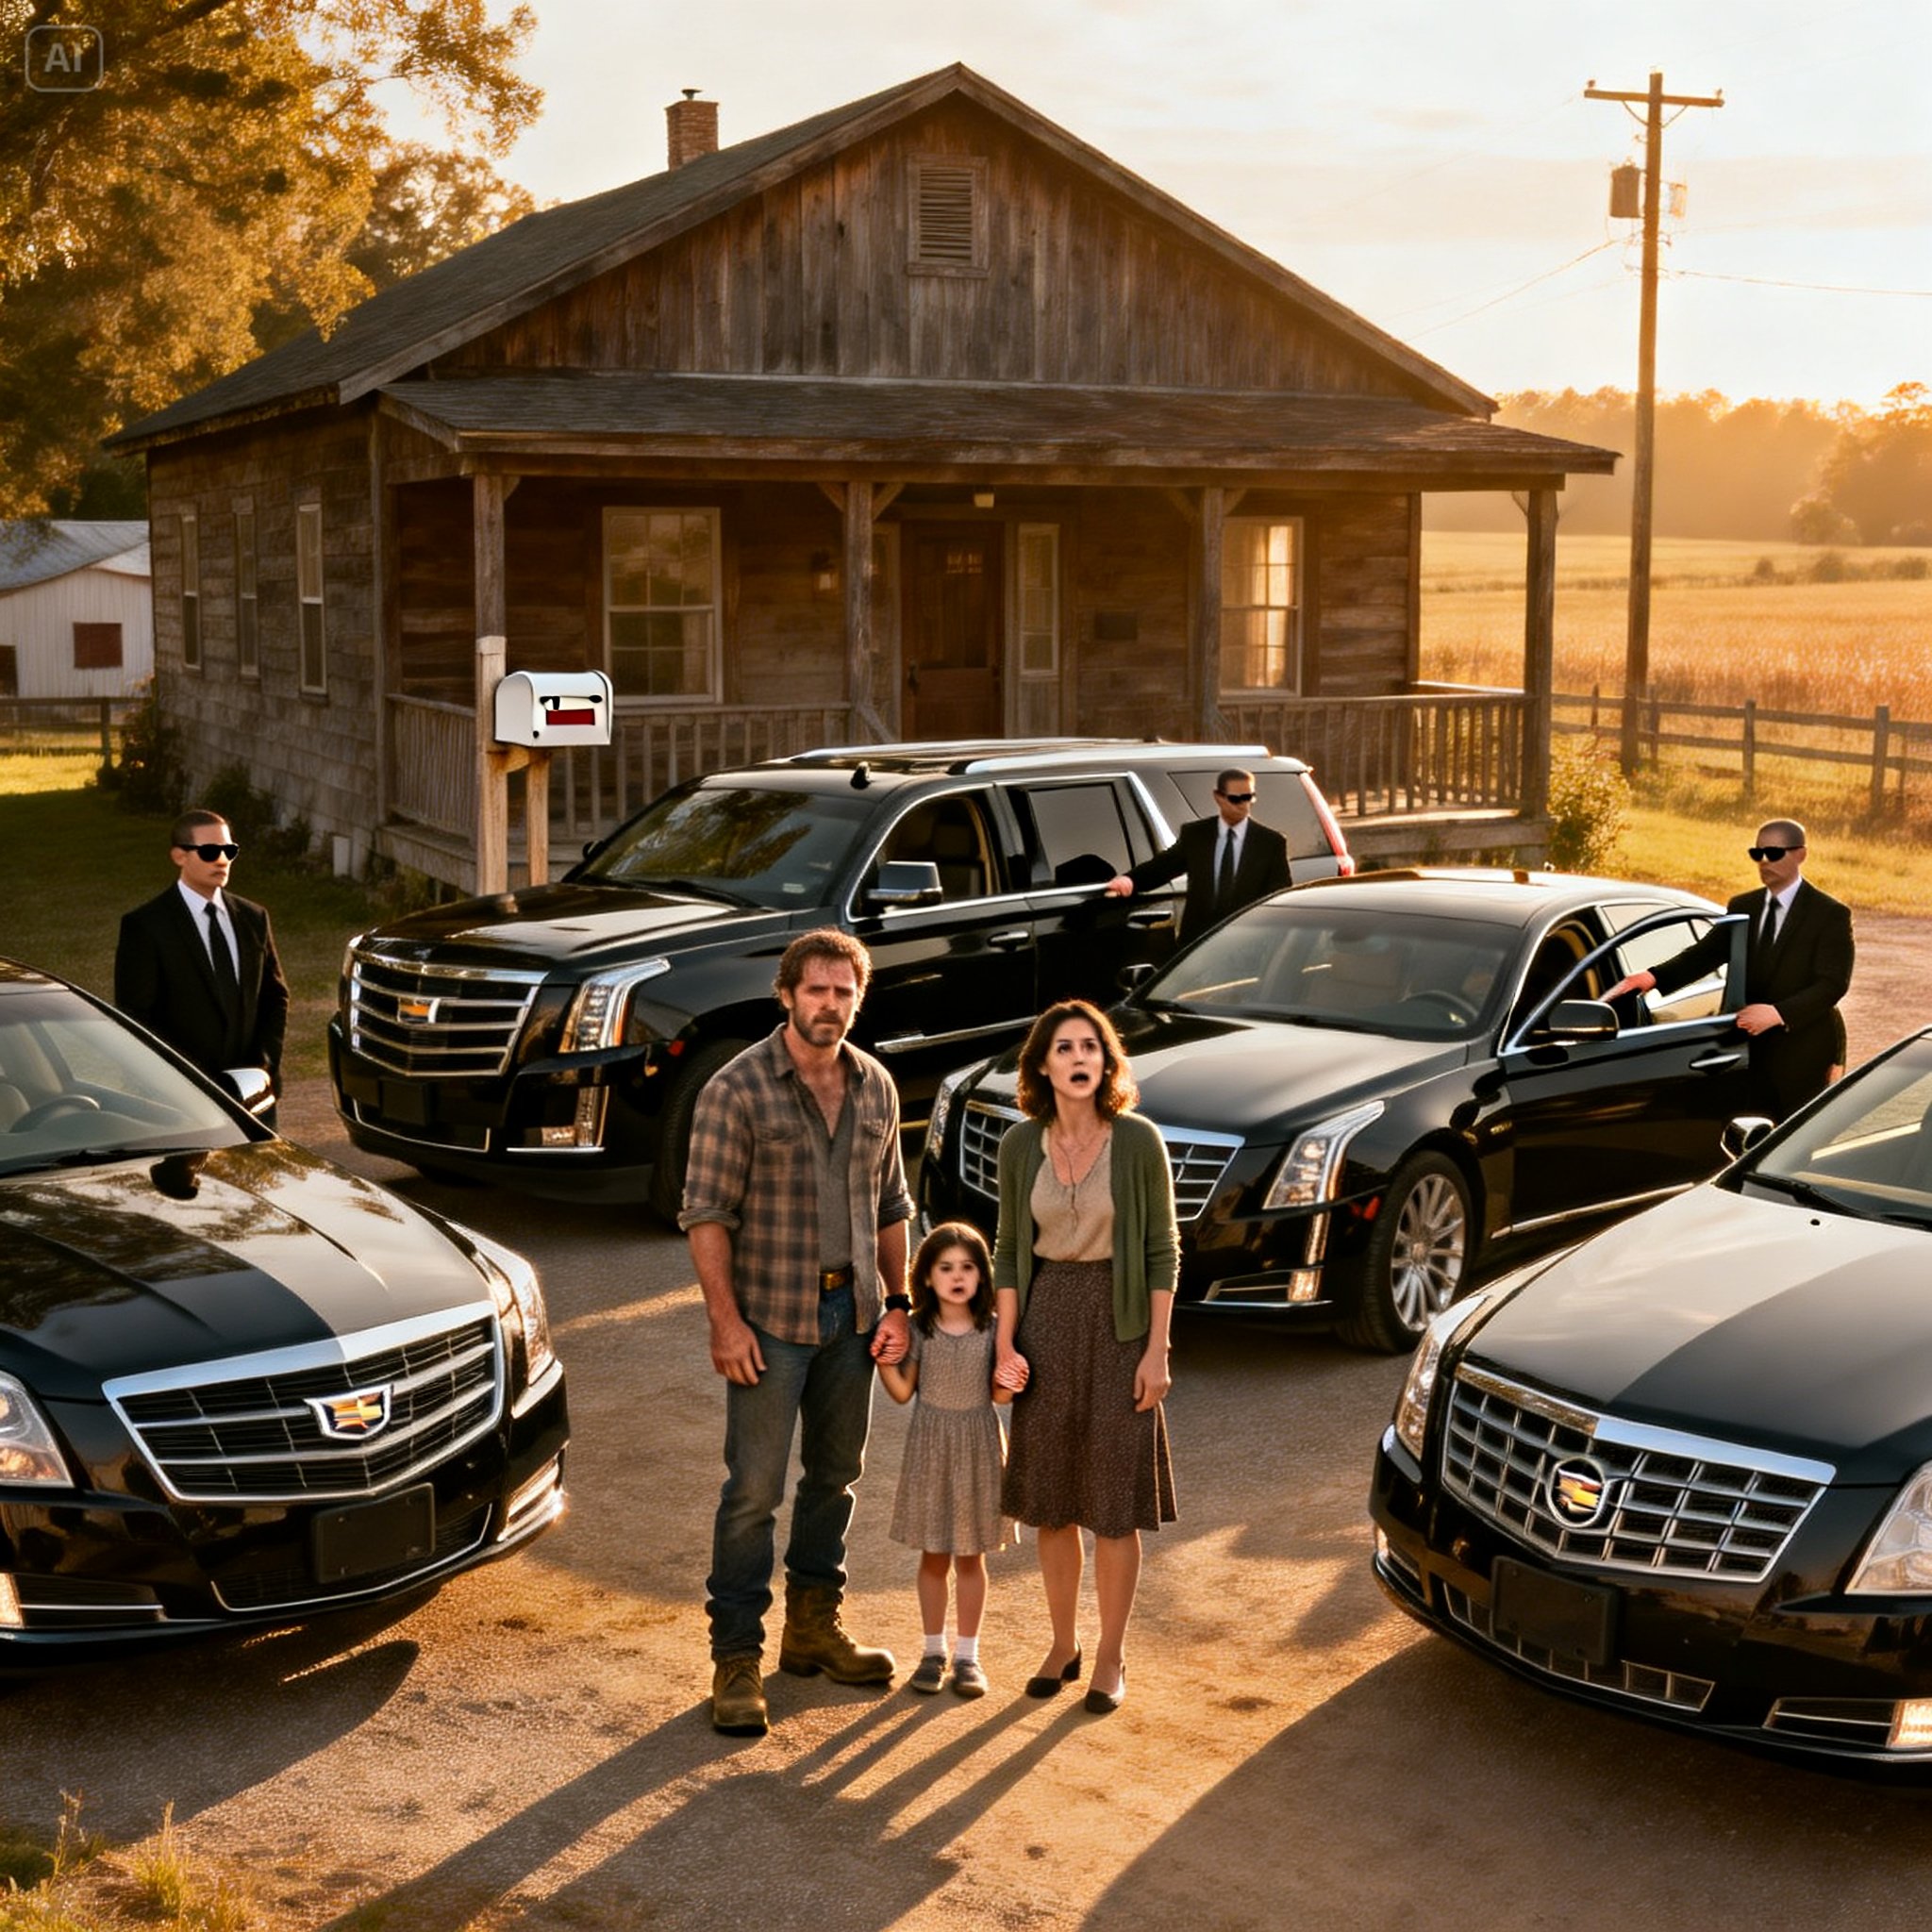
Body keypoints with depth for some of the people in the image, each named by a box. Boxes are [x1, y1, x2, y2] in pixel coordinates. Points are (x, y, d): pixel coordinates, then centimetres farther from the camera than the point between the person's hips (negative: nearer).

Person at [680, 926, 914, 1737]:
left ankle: (812, 1626, 30)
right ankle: (737, 1657, 5)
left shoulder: (875, 1086, 6)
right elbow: (706, 1213, -12)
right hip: (770, 1317, -6)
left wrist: (896, 1301, 8)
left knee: (836, 1475, 16)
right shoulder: (738, 1087, -11)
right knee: (754, 1491, -3)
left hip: (852, 1313, 6)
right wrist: (725, 1320, -17)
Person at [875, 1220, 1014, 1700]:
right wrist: (883, 1359, -16)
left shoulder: (992, 1330, -4)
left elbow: (998, 1394, 3)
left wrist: (1010, 1385, -19)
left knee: (971, 1557, 8)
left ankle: (967, 1655, 18)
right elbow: (903, 1391, -1)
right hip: (930, 1446, 0)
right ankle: (934, 1651, 21)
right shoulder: (918, 1330, -4)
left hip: (978, 1446, 0)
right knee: (934, 1556, 8)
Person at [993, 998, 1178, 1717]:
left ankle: (1111, 1657, 19)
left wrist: (1156, 1350, -9)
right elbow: (1009, 1250, 6)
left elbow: (1162, 1250, -6)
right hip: (1045, 1316, 3)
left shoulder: (1138, 1140, -10)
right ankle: (1062, 1645, 28)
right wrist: (1005, 1343, -1)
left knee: (1115, 1502, 4)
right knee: (1050, 1499, 11)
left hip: (1117, 1320, -3)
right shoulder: (1020, 1146, -2)